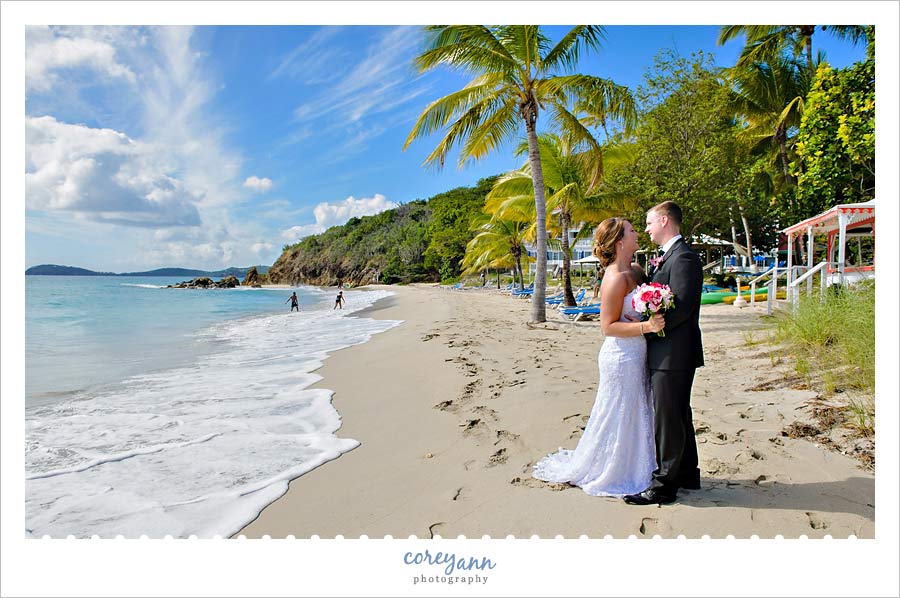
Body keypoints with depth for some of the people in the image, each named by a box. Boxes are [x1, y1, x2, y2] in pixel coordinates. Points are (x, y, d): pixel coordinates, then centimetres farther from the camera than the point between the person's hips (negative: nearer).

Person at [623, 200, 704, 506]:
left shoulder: (683, 258, -16)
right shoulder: (670, 256, 16)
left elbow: (680, 308, -23)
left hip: (673, 354, -10)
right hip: (670, 354, 10)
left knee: (667, 417, -2)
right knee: (678, 415, 19)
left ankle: (664, 484, 9)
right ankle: (687, 473, 33)